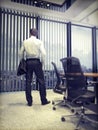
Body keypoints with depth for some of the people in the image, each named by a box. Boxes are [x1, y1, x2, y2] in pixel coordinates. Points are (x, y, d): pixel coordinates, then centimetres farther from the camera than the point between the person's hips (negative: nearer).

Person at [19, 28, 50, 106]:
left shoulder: (25, 42, 8)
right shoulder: (39, 42, 1)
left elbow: (21, 53, 6)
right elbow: (43, 53, -8)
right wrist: (42, 64, 0)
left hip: (28, 62, 3)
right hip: (36, 62, -2)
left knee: (28, 82, 7)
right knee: (41, 81, 5)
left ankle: (29, 102, 13)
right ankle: (44, 100, 11)